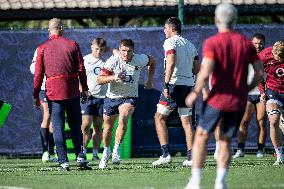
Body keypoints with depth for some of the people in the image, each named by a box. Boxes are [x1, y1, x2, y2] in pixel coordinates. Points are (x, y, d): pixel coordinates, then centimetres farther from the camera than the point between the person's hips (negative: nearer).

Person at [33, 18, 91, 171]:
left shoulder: (42, 48, 2)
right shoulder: (72, 45, 2)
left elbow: (38, 73, 1)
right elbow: (81, 69, 2)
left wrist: (36, 95, 8)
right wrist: (85, 89, 10)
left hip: (53, 93, -1)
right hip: (73, 92, 1)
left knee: (58, 128, 1)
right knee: (76, 126, 11)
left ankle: (63, 162, -4)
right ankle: (80, 157, 0)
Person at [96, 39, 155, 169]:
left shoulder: (140, 59, -14)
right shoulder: (113, 61, -20)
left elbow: (152, 62, 11)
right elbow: (99, 80, -22)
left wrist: (150, 79, 7)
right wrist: (114, 77, -37)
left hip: (130, 97, -1)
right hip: (112, 97, 1)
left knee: (123, 120, -28)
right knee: (108, 127, 13)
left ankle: (116, 150, -19)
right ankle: (106, 152, 37)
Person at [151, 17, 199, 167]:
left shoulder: (170, 42, -6)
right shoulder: (190, 45, 16)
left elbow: (171, 63, -20)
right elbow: (197, 69, 16)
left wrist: (166, 85, -22)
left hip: (175, 83, -7)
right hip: (189, 84, 7)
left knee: (159, 118, 2)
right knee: (186, 121, 8)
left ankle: (166, 154, -8)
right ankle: (191, 157, 1)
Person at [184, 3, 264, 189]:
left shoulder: (212, 43, -9)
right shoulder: (246, 43, 3)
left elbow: (205, 73, -21)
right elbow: (260, 73, 2)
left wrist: (195, 93, -7)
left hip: (217, 99, -3)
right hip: (239, 102, 3)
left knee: (201, 136, 11)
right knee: (225, 142, 13)